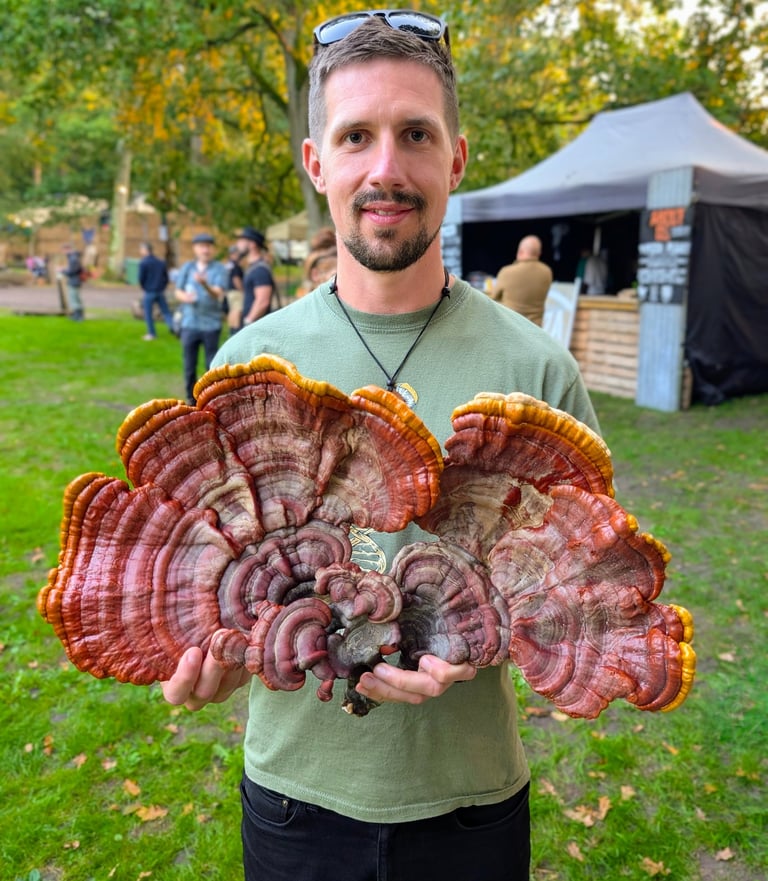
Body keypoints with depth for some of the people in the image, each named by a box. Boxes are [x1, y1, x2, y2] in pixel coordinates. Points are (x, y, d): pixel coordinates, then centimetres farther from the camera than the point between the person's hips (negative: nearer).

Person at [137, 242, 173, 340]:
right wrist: (162, 288, 16)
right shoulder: (161, 262, 7)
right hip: (160, 292, 5)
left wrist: (144, 288, 8)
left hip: (149, 292, -5)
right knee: (166, 312, 7)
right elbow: (166, 278, 10)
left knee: (148, 314, 8)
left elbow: (141, 279, -10)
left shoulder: (143, 263, -10)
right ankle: (174, 327, -13)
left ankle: (152, 334, 15)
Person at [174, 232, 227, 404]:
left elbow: (218, 294, -16)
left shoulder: (219, 269, -3)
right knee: (189, 365, 9)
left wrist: (205, 284, -37)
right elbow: (178, 292, 11)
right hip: (189, 323, 3)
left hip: (211, 324, -3)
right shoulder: (187, 267, 9)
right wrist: (184, 297, -12)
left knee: (212, 365, 3)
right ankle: (191, 398, 22)